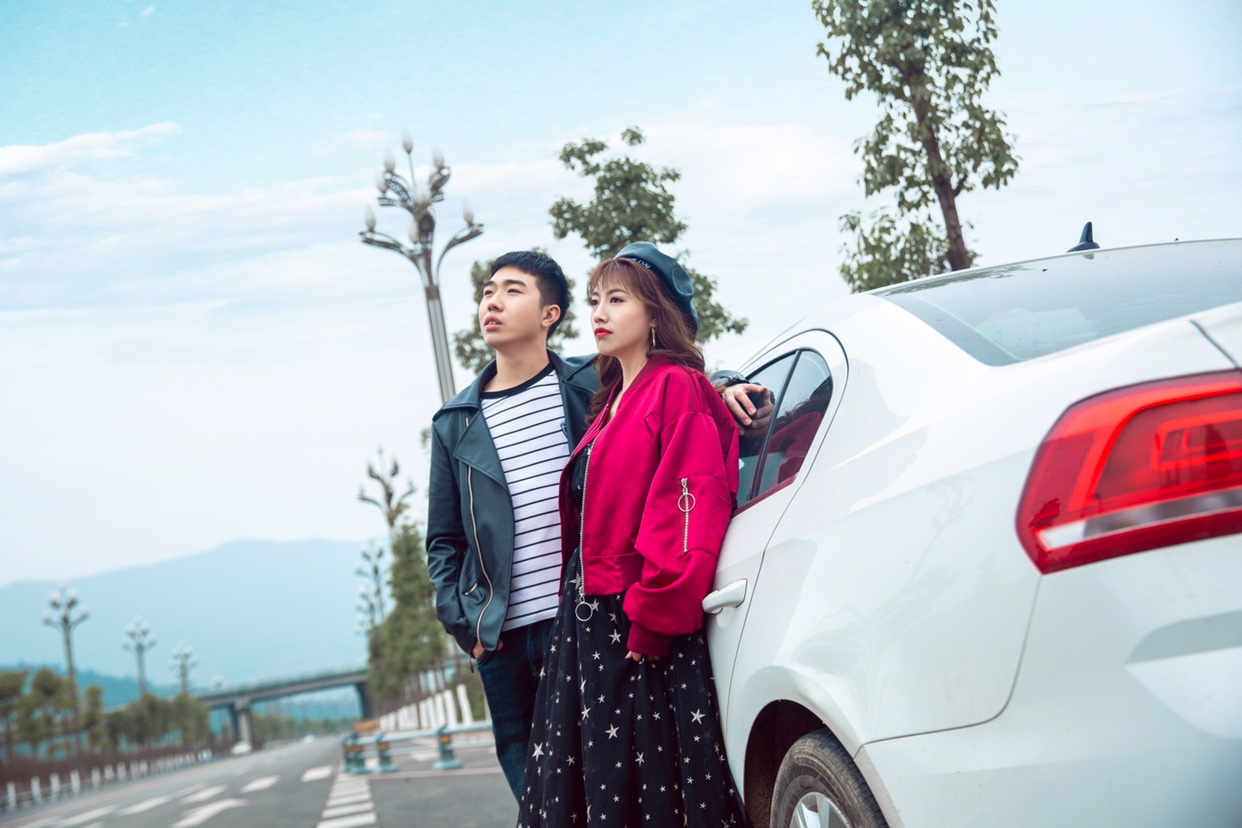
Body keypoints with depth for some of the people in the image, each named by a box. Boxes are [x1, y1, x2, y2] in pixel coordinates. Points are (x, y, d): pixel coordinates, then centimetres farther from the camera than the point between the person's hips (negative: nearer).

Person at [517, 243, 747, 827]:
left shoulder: (678, 388, -6)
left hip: (647, 628, -8)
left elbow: (690, 509, -15)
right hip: (587, 622, 8)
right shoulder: (610, 403, 20)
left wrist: (650, 619, -18)